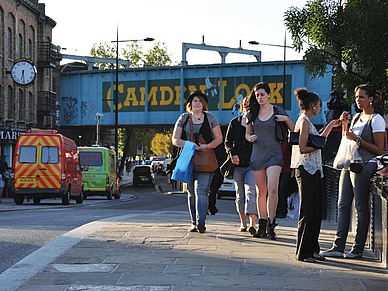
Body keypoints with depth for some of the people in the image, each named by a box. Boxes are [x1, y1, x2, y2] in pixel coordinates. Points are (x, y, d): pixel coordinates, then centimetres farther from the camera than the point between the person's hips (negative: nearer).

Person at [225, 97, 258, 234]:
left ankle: (252, 223, -28)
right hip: (238, 163, 3)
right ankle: (243, 222, 23)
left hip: (253, 163, -3)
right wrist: (233, 154, -6)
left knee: (251, 190, -19)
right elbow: (227, 142, 11)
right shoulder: (235, 122, 9)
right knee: (240, 194, 8)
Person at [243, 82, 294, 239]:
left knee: (272, 188, -17)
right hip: (257, 154, 3)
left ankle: (271, 224, -13)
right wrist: (250, 138, -3)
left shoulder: (278, 111, 2)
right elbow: (247, 133, 19)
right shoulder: (252, 113, 9)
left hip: (274, 154, -3)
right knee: (261, 191, 6)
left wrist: (287, 119, -11)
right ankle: (262, 226, 14)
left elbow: (294, 130, 8)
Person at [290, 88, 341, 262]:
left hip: (313, 171, 10)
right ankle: (303, 253, -2)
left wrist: (330, 126, 33)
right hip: (306, 171, -10)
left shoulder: (306, 122, 18)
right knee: (308, 212, -7)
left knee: (316, 210, 11)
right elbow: (302, 149, -20)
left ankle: (312, 249, 16)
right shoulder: (304, 122, -12)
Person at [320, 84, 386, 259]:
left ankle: (358, 249, 0)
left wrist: (357, 139, -16)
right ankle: (338, 246, 2)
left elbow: (378, 149, -11)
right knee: (343, 205, 3)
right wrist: (344, 125, 9)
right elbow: (346, 142, 24)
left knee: (361, 207, -5)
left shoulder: (377, 120, -6)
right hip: (349, 164, 8)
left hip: (364, 165, -8)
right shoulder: (356, 117, 17)